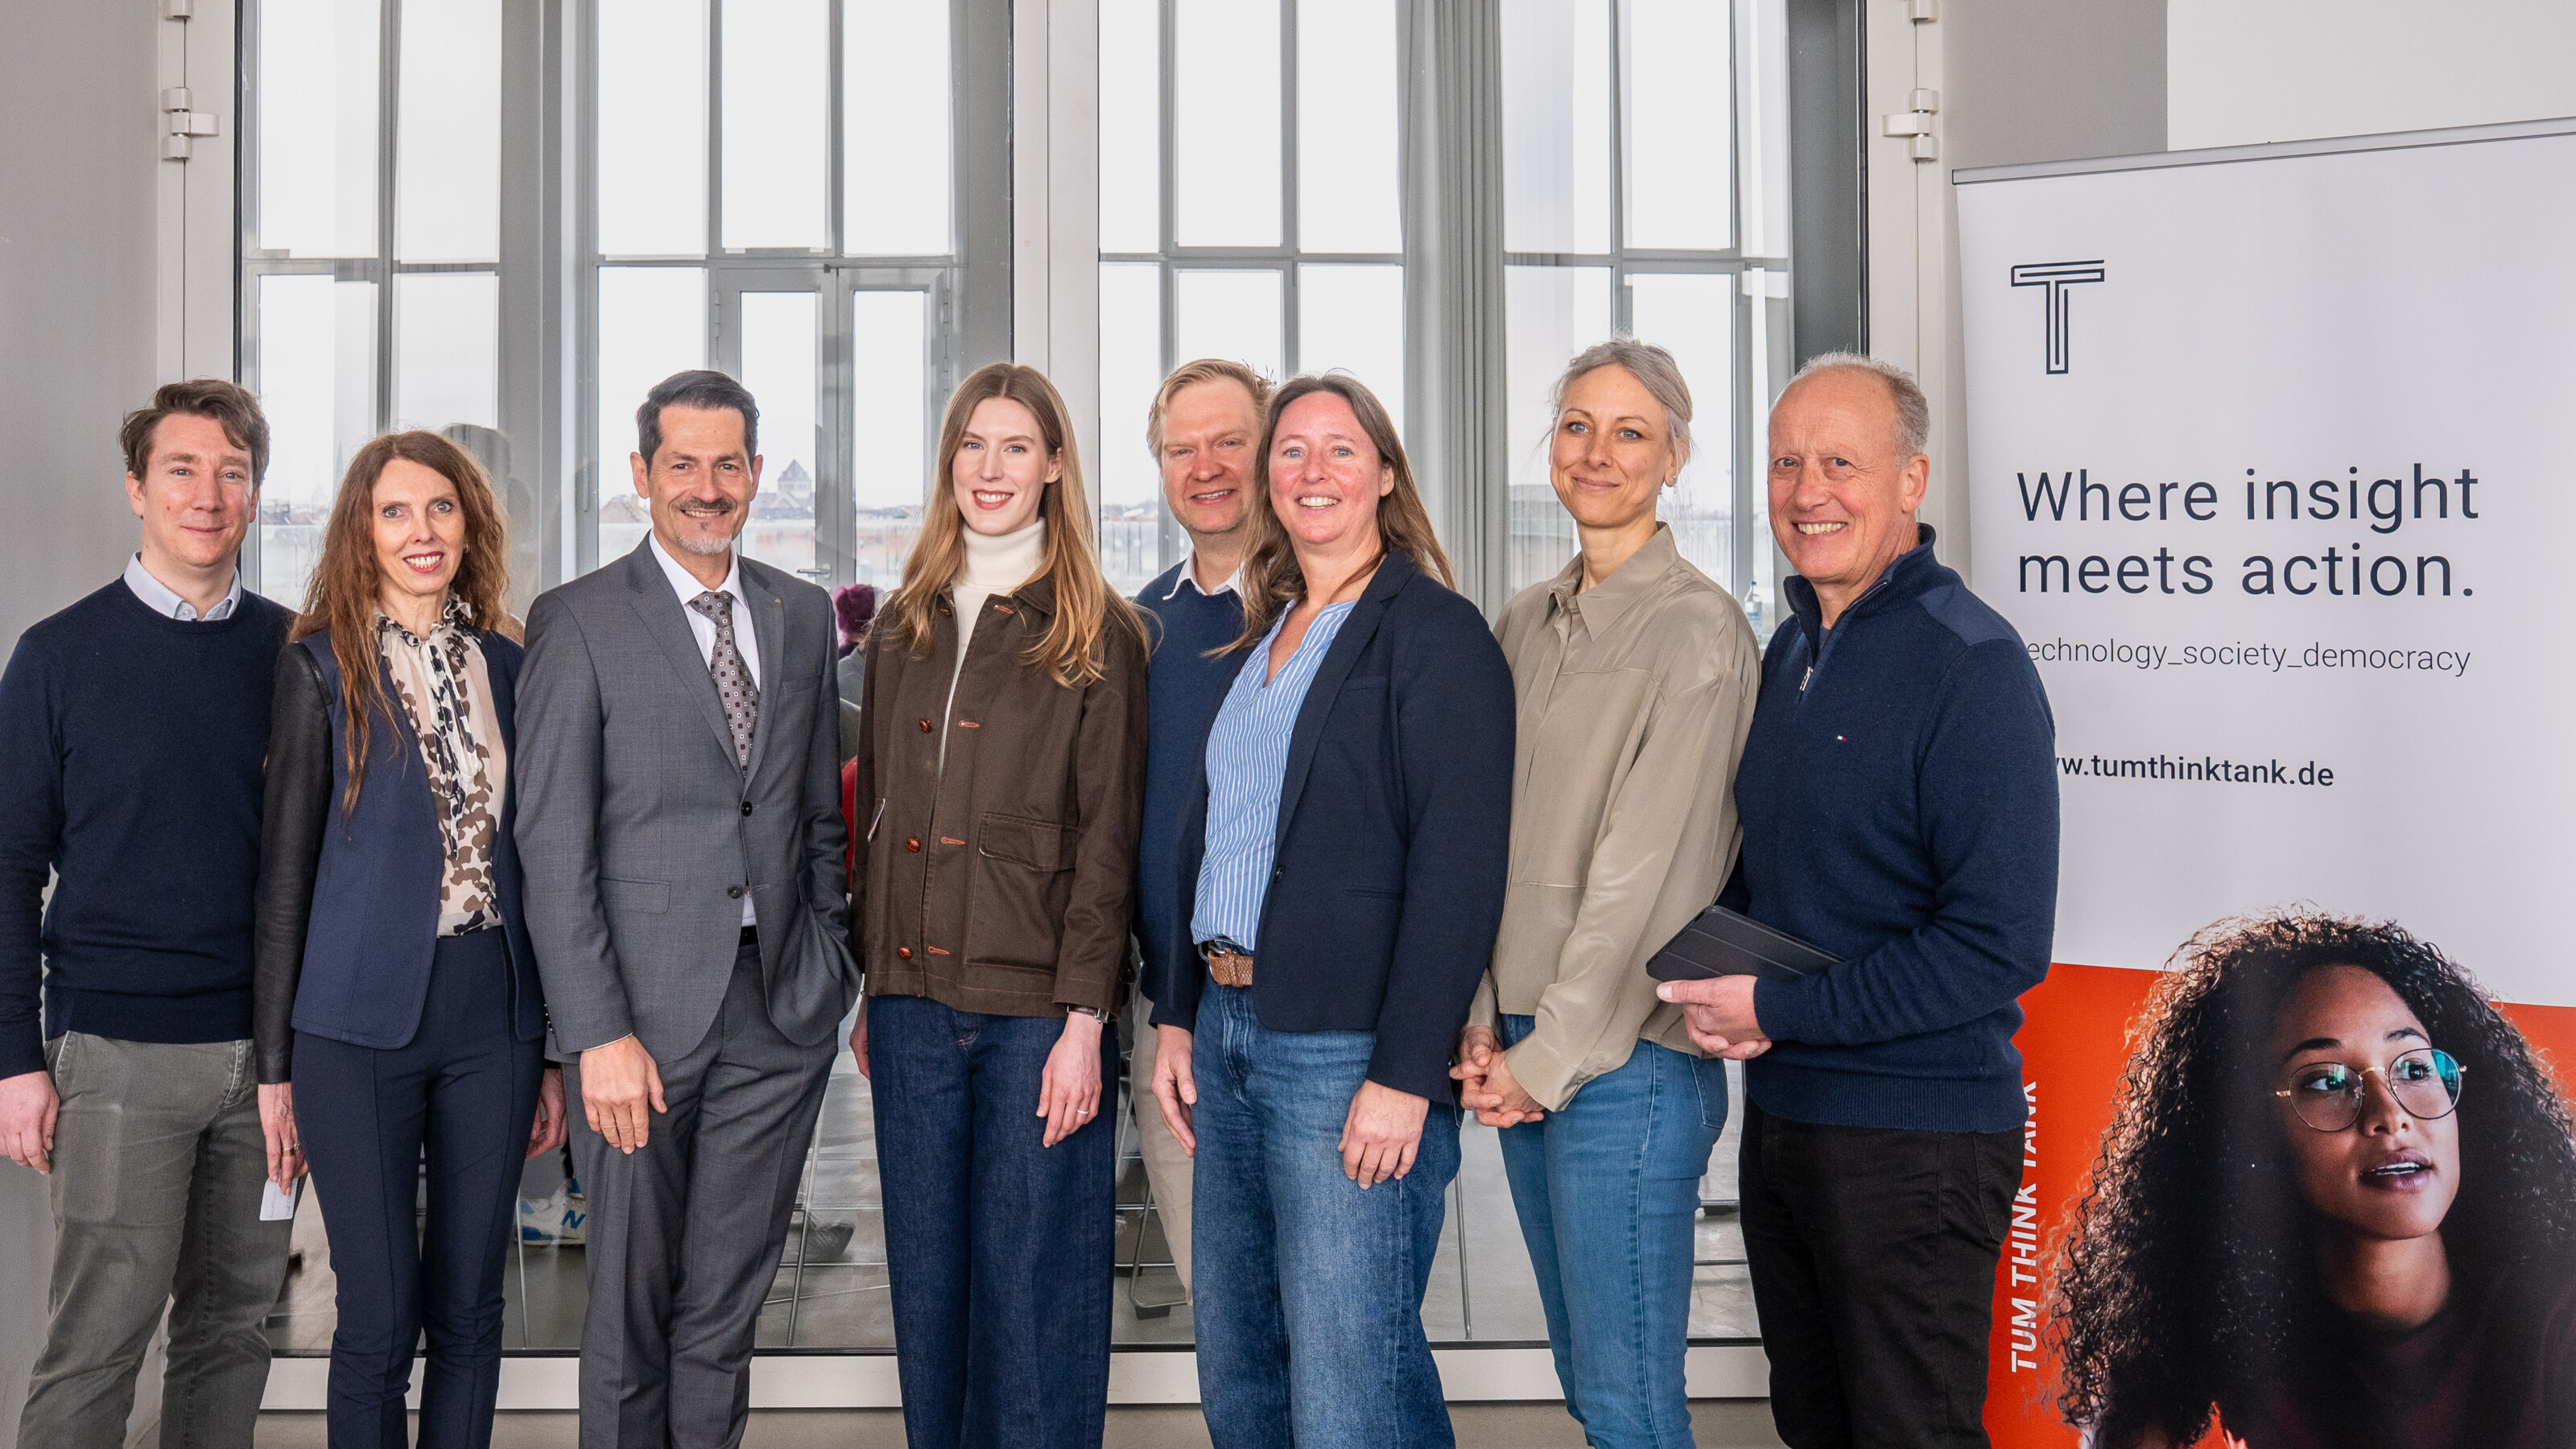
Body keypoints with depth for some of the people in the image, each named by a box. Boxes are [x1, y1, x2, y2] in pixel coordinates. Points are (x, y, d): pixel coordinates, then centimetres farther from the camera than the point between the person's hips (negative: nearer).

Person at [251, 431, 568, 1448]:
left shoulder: (508, 667, 8)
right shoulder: (323, 667, -2)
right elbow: (285, 866, -1)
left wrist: (554, 1053, 10)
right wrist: (275, 1062, -2)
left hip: (492, 1020, 3)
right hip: (362, 1023, -3)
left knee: (469, 1314, 10)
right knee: (378, 1321, 2)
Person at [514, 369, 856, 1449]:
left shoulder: (802, 614, 11)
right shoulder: (577, 622, -4)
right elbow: (552, 845, -8)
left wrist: (830, 967, 9)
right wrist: (598, 1034, -14)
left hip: (779, 1010, 4)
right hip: (644, 1007, -3)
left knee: (727, 1305, 12)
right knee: (631, 1309, 7)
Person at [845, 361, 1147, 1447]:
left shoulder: (1098, 636, -2)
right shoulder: (902, 629, 13)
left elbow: (1107, 840, -6)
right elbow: (877, 817, 15)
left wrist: (1084, 1019, -12)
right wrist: (870, 988, 10)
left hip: (1035, 1009, -5)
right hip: (915, 1003, 5)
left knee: (1032, 1287, 2)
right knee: (927, 1281, 12)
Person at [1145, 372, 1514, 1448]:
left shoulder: (1435, 633, -8)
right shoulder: (1259, 640, 16)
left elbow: (1459, 869, -15)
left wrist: (1404, 1075, -19)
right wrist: (1176, 1015, 13)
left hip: (1351, 1056, -8)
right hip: (1227, 1036, 8)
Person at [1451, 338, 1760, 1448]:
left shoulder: (1696, 629, -10)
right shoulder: (1525, 622, 13)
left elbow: (1644, 867, -13)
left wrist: (1557, 1055, -12)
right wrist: (1484, 1022, 3)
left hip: (1630, 1055, -7)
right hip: (1522, 1053, 7)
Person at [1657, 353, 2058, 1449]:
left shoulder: (1970, 664, -16)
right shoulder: (1791, 648, 9)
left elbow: (2000, 945, -22)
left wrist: (1780, 1009, -20)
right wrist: (1715, 979, -3)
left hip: (1918, 1136, -8)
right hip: (1781, 1111, 8)